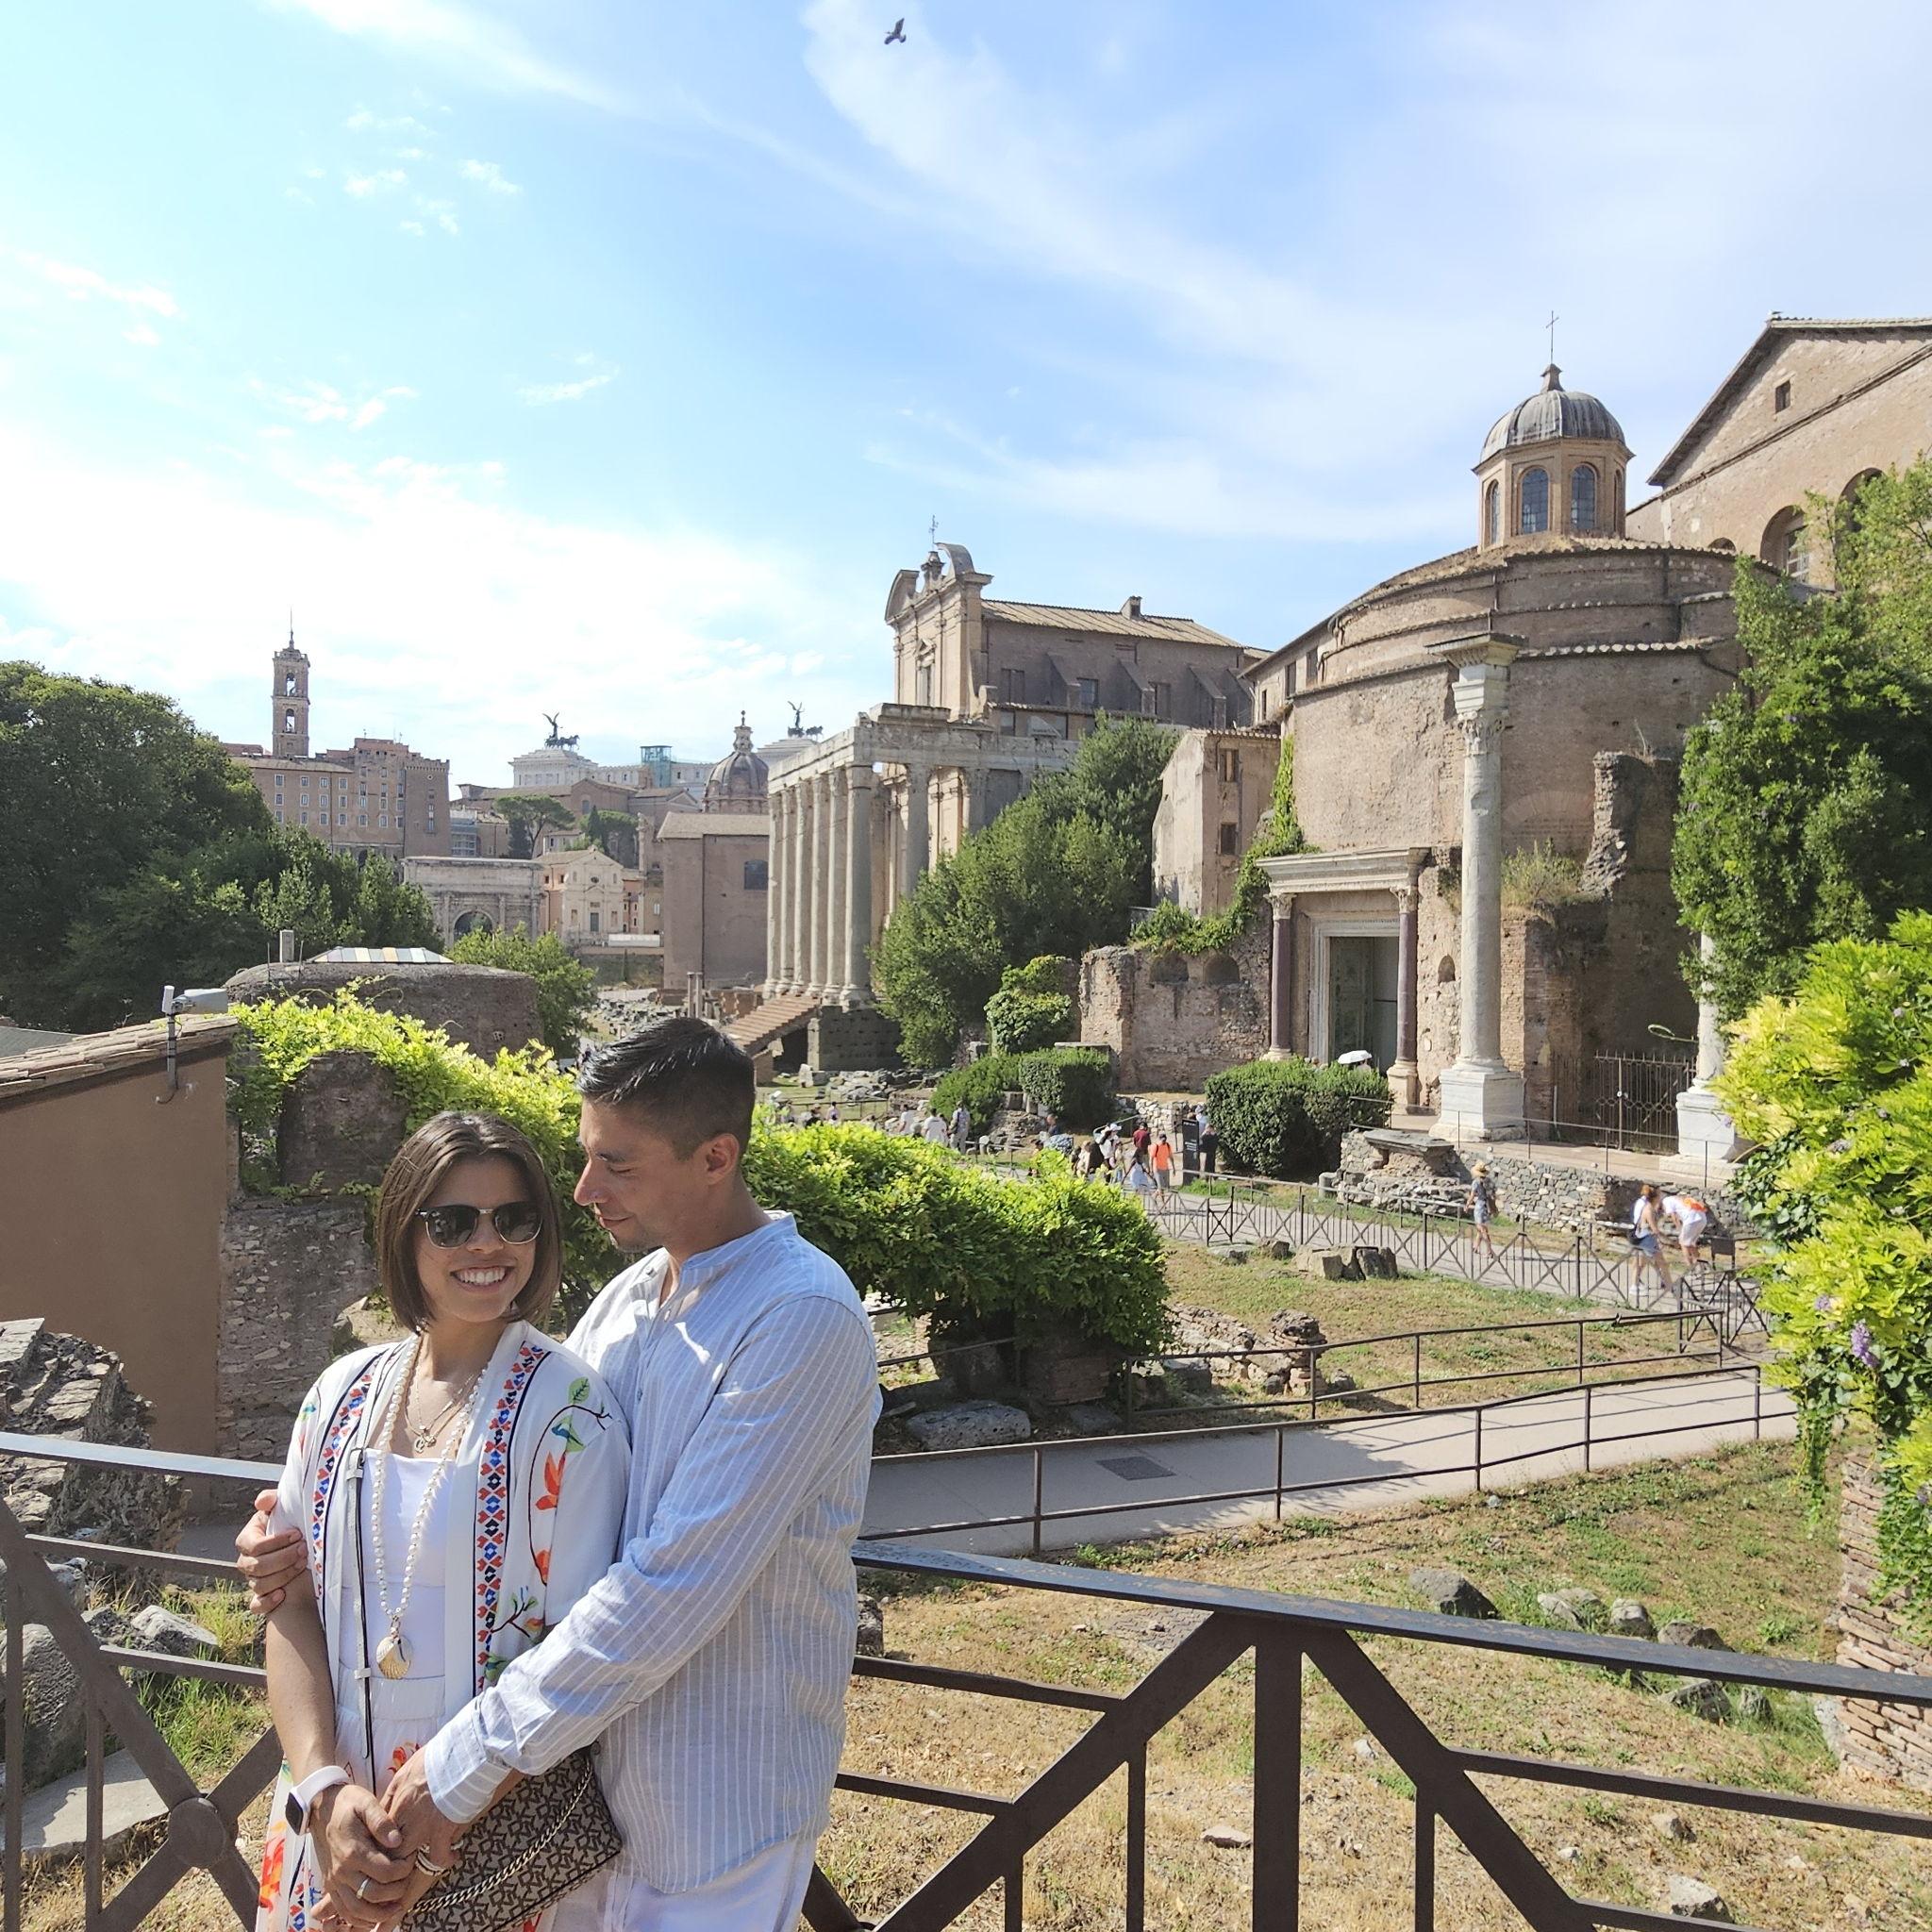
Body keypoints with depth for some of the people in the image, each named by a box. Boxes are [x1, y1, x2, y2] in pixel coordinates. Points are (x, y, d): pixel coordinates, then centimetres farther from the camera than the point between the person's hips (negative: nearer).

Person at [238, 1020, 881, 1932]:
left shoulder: (802, 1321, -25)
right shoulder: (633, 1293, 2)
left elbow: (674, 1584, -28)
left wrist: (466, 1759, -22)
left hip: (716, 1797, -7)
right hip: (590, 1757, 7)